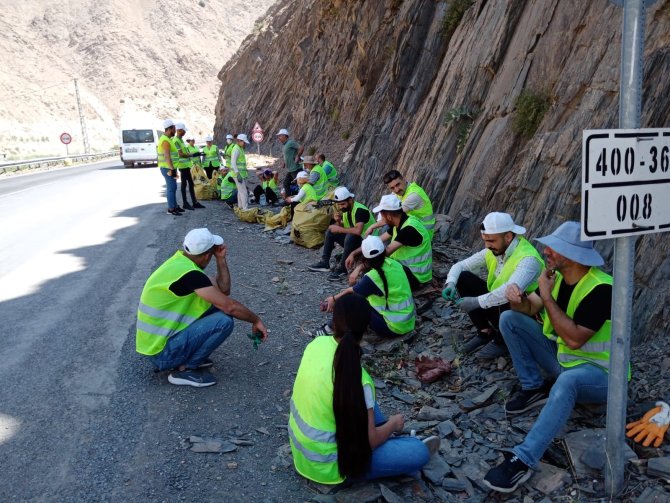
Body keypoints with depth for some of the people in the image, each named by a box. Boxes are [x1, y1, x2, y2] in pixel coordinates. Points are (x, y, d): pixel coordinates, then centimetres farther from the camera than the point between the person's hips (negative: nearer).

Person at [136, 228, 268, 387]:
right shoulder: (190, 274, -24)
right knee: (224, 320, -19)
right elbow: (229, 306, -23)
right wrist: (256, 320, -9)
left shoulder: (180, 262, 6)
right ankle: (184, 369, -7)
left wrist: (221, 259, 0)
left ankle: (188, 356, 12)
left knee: (217, 307, 9)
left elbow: (223, 291, 9)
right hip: (161, 351, -9)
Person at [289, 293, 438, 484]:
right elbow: (369, 441, -19)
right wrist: (393, 423, 2)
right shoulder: (356, 380, -30)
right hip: (326, 465, -7)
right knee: (419, 452, -7)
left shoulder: (317, 343, -11)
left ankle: (389, 438, 28)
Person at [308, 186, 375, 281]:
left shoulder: (360, 210, -24)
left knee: (350, 236, -36)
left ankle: (342, 269, -25)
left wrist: (340, 229, -27)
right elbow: (341, 229, 8)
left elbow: (358, 231, -39)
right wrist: (338, 222, -14)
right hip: (353, 241, 9)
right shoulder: (345, 210, 3)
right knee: (331, 231, 2)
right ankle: (324, 262, 2)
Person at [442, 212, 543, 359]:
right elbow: (460, 265, 1)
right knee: (463, 277, -8)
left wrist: (477, 302, -41)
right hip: (497, 306, 7)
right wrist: (450, 283, -20)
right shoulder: (492, 252, -5)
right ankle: (485, 331, 1)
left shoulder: (528, 258, -27)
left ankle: (502, 340, -8)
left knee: (508, 296, -39)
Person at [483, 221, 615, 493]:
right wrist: (518, 299, -22)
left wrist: (547, 296, -29)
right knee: (509, 318, -4)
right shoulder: (558, 275, -4)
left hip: (597, 371, -8)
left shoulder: (601, 289, -27)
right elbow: (530, 308, 2)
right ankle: (534, 389, 2)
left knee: (567, 381, -43)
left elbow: (574, 339, -33)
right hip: (561, 356, 8)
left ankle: (523, 460, -38)